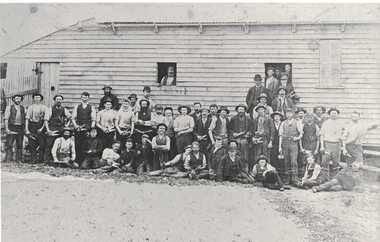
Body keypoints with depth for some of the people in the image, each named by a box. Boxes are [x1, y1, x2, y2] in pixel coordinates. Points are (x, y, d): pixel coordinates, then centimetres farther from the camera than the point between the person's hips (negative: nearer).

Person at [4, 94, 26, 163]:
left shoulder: (23, 108, 15)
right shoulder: (9, 108, 6)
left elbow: (26, 118, 12)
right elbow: (6, 119, 1)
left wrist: (25, 128, 3)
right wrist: (6, 128, -9)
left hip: (20, 128, 3)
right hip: (11, 127, -3)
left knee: (19, 145, 3)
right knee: (9, 145, -6)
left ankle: (19, 160, 7)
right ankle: (8, 160, -4)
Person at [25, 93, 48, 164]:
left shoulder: (44, 107, 7)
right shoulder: (30, 107, 11)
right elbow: (27, 118, 7)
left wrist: (42, 128, -8)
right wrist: (26, 130, -1)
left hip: (41, 126, -1)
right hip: (32, 125, 1)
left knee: (42, 144, -7)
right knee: (32, 144, -1)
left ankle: (41, 160, 0)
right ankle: (33, 160, 4)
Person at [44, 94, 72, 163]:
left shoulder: (64, 109, 10)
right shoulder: (51, 109, 0)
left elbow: (70, 117, 24)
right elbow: (46, 120, -4)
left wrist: (67, 124, 11)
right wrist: (48, 130, -13)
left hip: (61, 128, 3)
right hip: (52, 128, -3)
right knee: (49, 144, -6)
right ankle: (47, 161, -1)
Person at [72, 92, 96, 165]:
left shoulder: (91, 107, 8)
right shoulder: (77, 107, 13)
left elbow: (93, 120, 3)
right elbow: (73, 118, 10)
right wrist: (75, 125, -6)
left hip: (88, 129, -1)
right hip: (78, 129, 2)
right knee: (77, 146, -2)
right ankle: (77, 162, 3)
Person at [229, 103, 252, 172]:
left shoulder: (248, 119, 12)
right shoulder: (233, 119, 12)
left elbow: (251, 129, 14)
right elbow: (229, 129, 13)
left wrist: (248, 133, -5)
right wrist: (233, 133, -4)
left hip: (245, 140, 0)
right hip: (235, 140, 0)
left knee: (245, 158, -4)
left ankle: (245, 171, 3)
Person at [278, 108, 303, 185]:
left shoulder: (296, 123, 5)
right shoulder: (283, 123, 10)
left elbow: (301, 134, 8)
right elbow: (281, 135, 7)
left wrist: (297, 138, -13)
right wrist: (280, 147, 2)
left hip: (293, 143, -2)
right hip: (285, 144, 2)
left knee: (293, 161, -12)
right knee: (287, 162, 3)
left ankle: (294, 178, -12)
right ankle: (287, 178, 9)